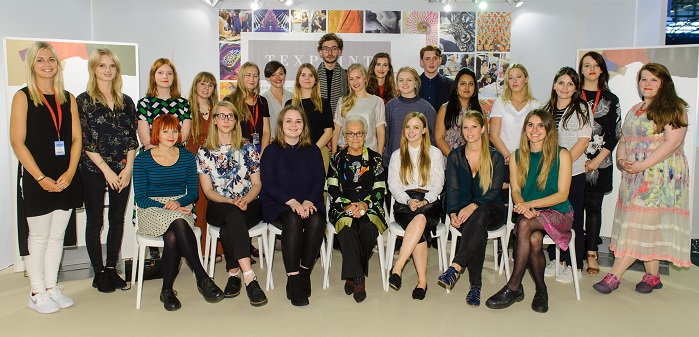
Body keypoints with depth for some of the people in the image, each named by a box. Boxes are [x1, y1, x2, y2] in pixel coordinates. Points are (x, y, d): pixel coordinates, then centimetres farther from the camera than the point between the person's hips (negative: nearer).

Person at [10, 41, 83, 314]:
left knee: (57, 236, 11)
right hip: (35, 179, -4)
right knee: (38, 237, 3)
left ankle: (52, 287, 22)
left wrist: (70, 173, -6)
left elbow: (76, 138, 7)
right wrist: (41, 178, -14)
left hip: (66, 179, 4)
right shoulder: (23, 97, -2)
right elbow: (17, 142, -8)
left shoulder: (68, 99, 10)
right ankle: (37, 293, 14)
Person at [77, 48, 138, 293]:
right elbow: (84, 140, -7)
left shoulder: (126, 102, 9)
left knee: (117, 219, 8)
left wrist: (128, 168, -4)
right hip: (94, 170, -3)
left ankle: (112, 268, 19)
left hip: (122, 170, 3)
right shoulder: (83, 101, -1)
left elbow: (132, 138, 7)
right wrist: (107, 170, -12)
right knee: (95, 221, 4)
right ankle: (99, 272, 14)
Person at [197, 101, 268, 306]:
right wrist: (230, 201, -16)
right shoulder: (204, 152, 8)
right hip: (218, 207, 0)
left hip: (249, 206, 0)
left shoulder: (247, 148, 9)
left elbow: (257, 184, 7)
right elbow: (207, 190, 3)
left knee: (228, 229, -35)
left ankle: (234, 274, -24)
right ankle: (249, 278, -37)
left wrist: (245, 200, -15)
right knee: (233, 214, -37)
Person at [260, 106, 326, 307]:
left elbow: (319, 181, 5)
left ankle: (305, 272, -14)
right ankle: (293, 279, -28)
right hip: (278, 204, -2)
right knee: (293, 221, -34)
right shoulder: (272, 151, 6)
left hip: (309, 203, 2)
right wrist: (292, 201, -19)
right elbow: (268, 185, -4)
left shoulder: (313, 151, 14)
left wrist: (308, 201, -16)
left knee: (316, 221, -31)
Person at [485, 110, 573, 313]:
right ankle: (541, 290, -9)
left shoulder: (561, 155, -2)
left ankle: (514, 287, -26)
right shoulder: (516, 157, 9)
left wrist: (530, 204, -20)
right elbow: (515, 191, 3)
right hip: (530, 214, 2)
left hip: (558, 214, -2)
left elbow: (562, 195, -8)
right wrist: (523, 206, -20)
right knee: (534, 240, -33)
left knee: (525, 224, -34)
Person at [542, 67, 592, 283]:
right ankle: (555, 260, 20)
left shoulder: (581, 109, -1)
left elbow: (583, 141, -8)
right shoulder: (546, 110, 12)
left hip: (573, 172, -4)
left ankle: (575, 266, 11)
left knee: (573, 219, 2)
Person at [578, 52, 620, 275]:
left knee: (594, 206, 5)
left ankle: (591, 254, 12)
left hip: (600, 163, 1)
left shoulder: (610, 99, 10)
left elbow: (614, 134, 4)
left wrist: (598, 160, -7)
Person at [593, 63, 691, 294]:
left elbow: (673, 141, -15)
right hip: (634, 177, 7)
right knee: (648, 226, 7)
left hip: (660, 174, -7)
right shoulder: (634, 110, 19)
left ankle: (615, 276, -9)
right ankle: (652, 276, 14)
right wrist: (621, 160, -3)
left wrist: (642, 165, -19)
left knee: (638, 224, -9)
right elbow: (623, 141, 19)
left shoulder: (673, 108, -4)